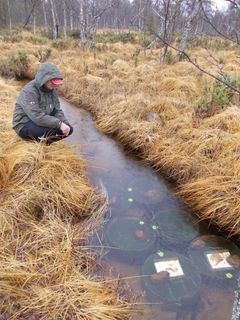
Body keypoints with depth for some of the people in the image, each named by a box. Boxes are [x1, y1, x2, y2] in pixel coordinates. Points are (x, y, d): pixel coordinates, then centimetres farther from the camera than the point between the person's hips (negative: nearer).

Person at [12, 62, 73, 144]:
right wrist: (59, 124, -36)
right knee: (53, 129, -33)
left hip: (43, 122, 8)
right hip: (24, 126, -7)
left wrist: (65, 123, -17)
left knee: (69, 129, -6)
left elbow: (57, 110, 1)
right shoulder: (29, 91, -23)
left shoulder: (51, 90, 1)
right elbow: (37, 116, -33)